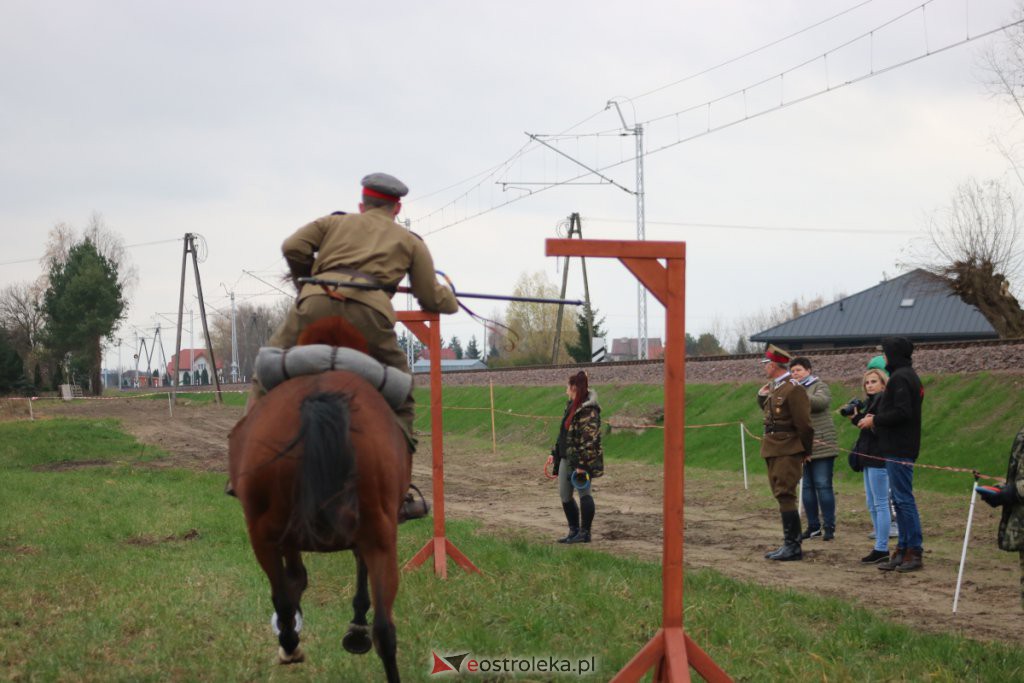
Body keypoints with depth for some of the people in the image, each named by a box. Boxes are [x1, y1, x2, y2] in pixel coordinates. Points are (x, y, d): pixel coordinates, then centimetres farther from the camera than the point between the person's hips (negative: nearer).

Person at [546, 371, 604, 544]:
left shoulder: (588, 411, -18)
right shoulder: (571, 406, 13)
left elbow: (590, 440, -22)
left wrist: (582, 464, -24)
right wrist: (555, 452, 22)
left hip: (582, 460, -10)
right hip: (566, 457, 10)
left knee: (584, 493, -2)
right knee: (564, 495, 12)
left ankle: (584, 533, 7)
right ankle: (574, 531, 23)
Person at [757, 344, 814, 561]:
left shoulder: (793, 389, -15)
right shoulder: (775, 388, 15)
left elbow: (804, 423, -15)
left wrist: (806, 451, -6)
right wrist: (762, 397, 11)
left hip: (787, 452, -10)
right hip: (774, 451, 10)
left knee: (785, 495, -11)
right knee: (782, 496, 12)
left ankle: (792, 546, -7)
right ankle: (790, 545, 19)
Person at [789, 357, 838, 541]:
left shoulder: (819, 386, -2)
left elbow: (821, 401, -25)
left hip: (821, 447, -6)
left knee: (823, 486, -5)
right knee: (807, 486, 9)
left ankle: (829, 527, 1)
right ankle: (813, 526, 16)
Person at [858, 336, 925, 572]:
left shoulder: (900, 378, -15)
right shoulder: (909, 375, 17)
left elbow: (901, 412, -23)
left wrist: (875, 421, -12)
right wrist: (876, 417, 9)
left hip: (898, 450, -10)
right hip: (902, 448, 10)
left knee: (904, 499, -7)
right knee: (901, 499, 12)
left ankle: (915, 552, -5)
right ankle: (903, 550, 16)